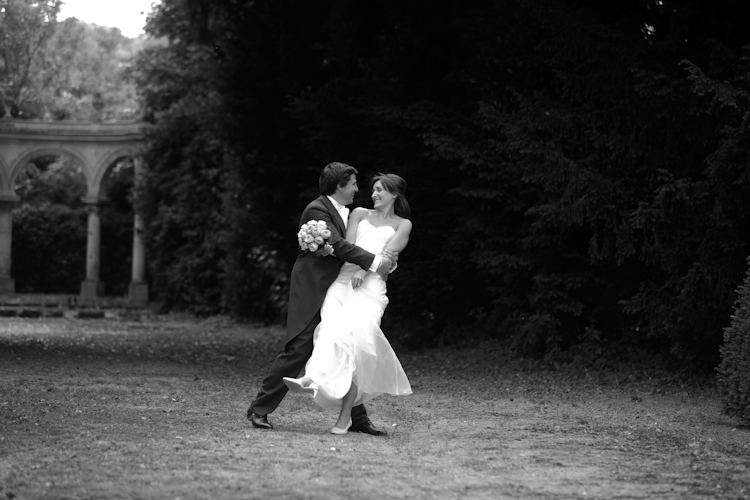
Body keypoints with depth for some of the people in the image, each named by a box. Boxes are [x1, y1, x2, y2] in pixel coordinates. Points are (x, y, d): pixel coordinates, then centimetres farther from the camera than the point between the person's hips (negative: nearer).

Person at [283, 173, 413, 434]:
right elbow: (348, 245, 10)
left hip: (371, 285, -2)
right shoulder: (359, 214, 26)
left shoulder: (402, 225, 19)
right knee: (332, 326, -27)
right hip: (344, 278, 2)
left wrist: (366, 270, -15)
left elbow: (389, 253, 2)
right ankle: (312, 379, -53)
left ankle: (345, 415, -22)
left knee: (356, 338, -22)